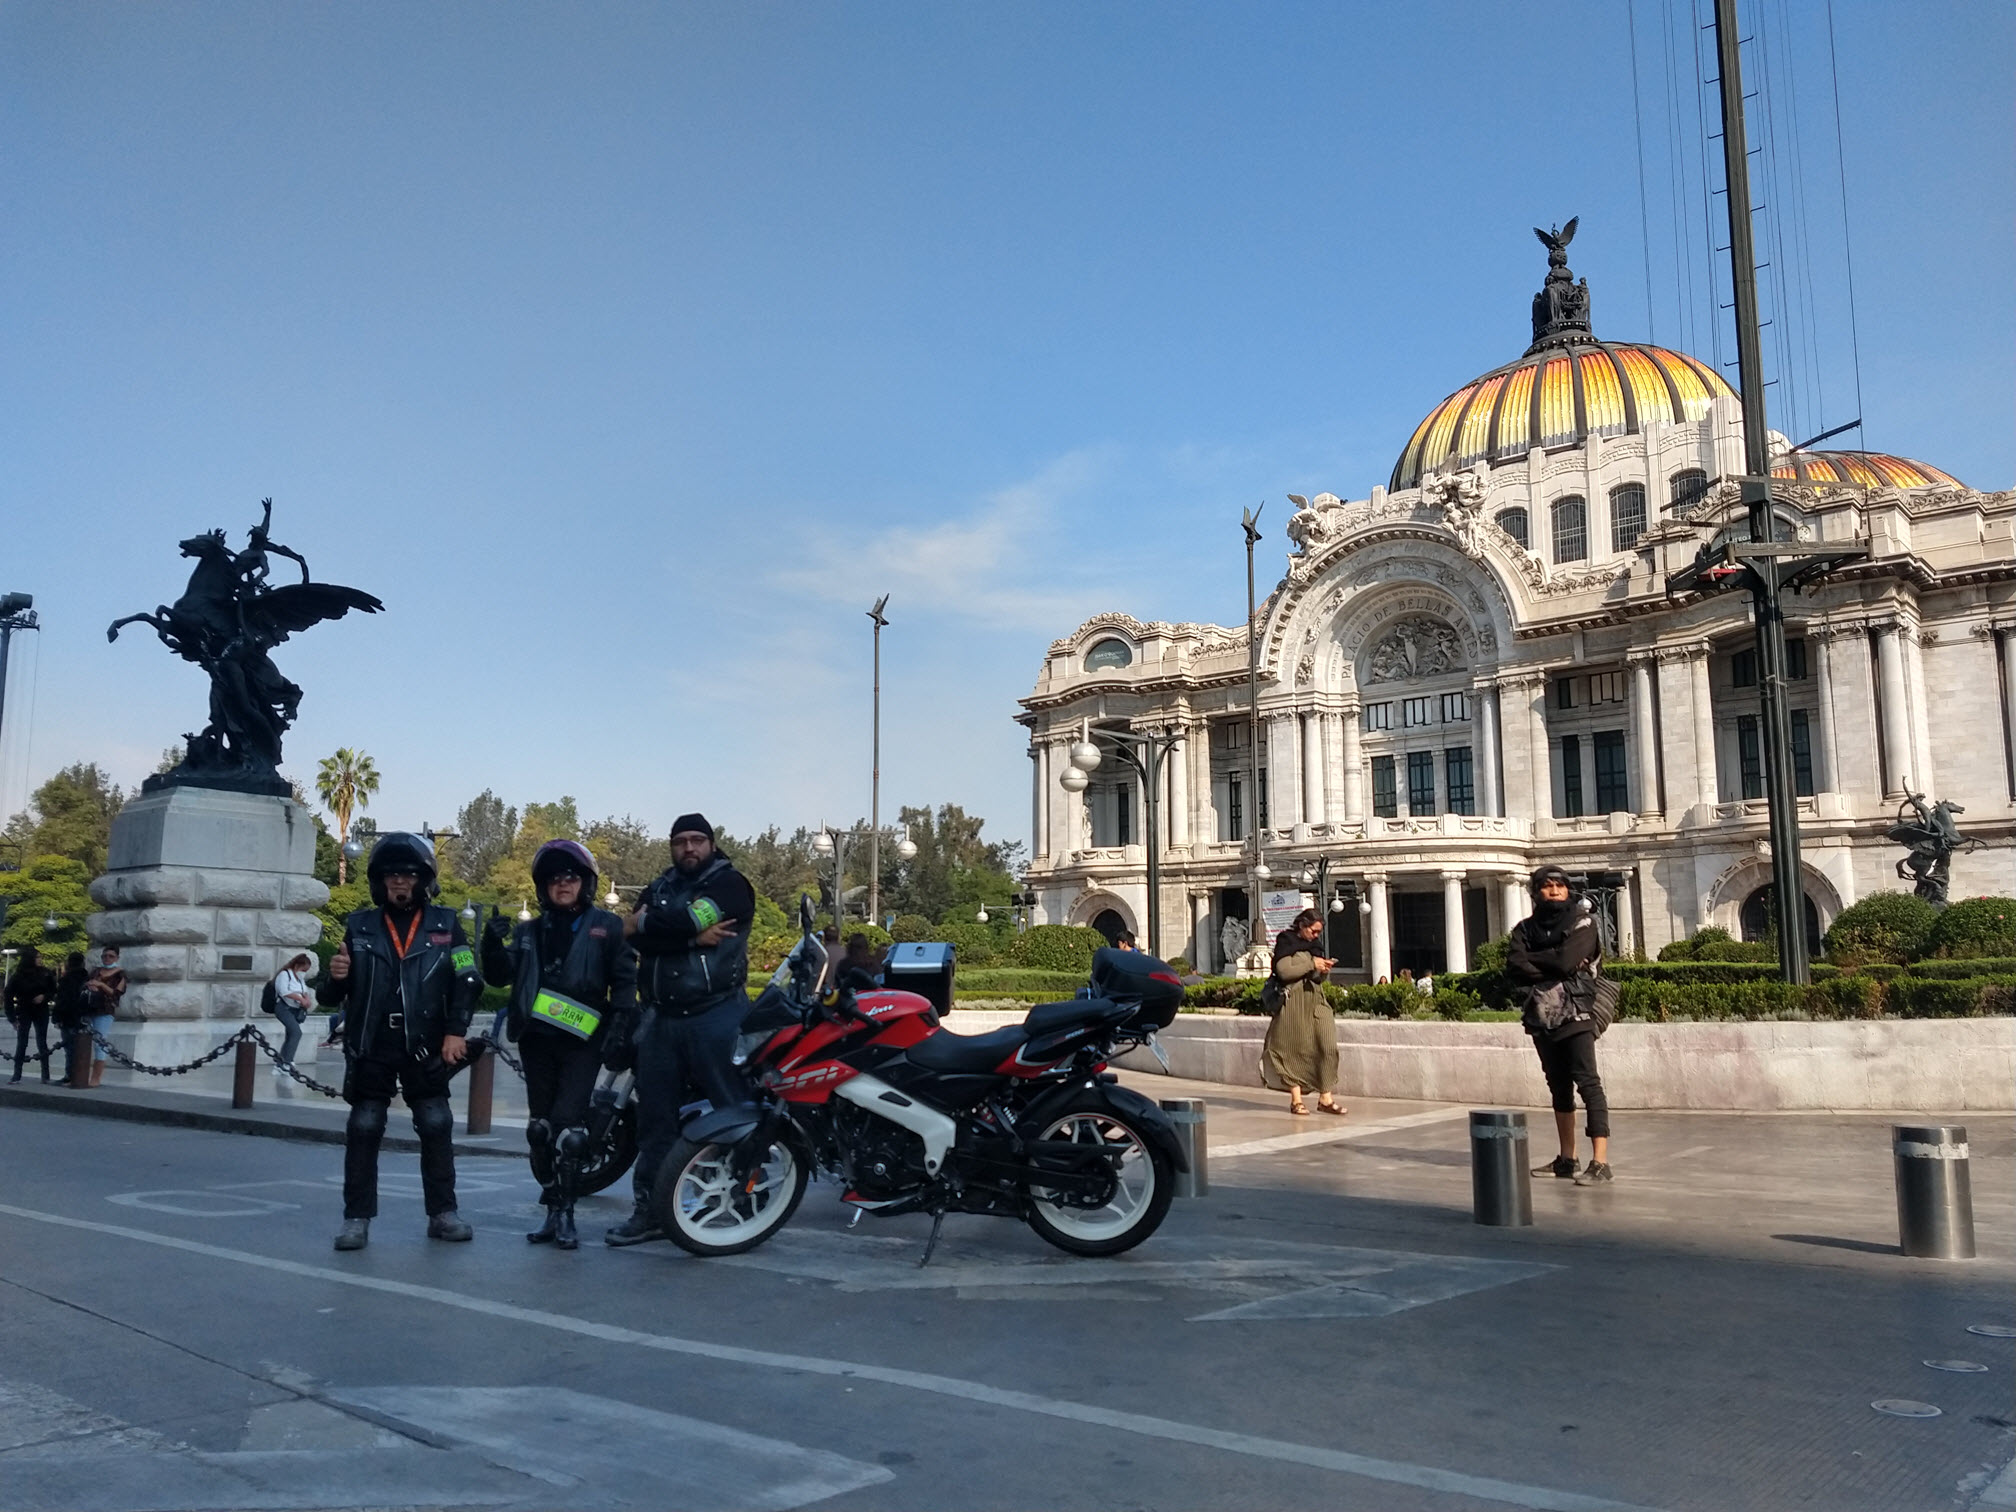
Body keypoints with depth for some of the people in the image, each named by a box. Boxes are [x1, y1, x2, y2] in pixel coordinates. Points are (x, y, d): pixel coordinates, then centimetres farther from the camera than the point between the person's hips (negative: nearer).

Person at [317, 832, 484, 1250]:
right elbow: (331, 997, 10)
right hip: (370, 1048, 1)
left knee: (437, 1128, 2)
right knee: (363, 1129, 1)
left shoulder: (445, 925, 3)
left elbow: (467, 981, 0)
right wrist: (335, 977, -12)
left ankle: (443, 1213, 13)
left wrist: (456, 1031, -10)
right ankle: (357, 1219, 9)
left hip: (425, 1047, -1)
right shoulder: (359, 927, 6)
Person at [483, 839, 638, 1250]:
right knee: (540, 1127, 7)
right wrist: (494, 945, -11)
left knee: (567, 1126, -14)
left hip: (582, 1041, -4)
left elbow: (625, 983, 1)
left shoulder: (606, 927, 5)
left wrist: (619, 1031, -9)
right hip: (537, 1039, 4)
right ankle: (553, 1210, 18)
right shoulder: (529, 931, 16)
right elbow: (499, 977, 8)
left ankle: (564, 1214, -8)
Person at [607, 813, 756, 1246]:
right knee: (655, 1117, 8)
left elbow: (680, 919, -18)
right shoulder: (659, 888, 16)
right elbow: (638, 938, -3)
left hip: (715, 1014, -6)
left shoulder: (729, 884, -2)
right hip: (662, 1016, 6)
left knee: (733, 1110, -4)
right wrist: (694, 936, -15)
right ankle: (650, 1210, 16)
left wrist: (642, 925, -2)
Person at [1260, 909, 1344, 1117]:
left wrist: (1323, 970, 2)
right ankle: (1296, 1099, 6)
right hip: (1294, 1001, -6)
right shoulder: (1286, 942, -2)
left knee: (1327, 1046, -5)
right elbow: (1284, 971, -15)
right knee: (1296, 1048, -1)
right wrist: (1311, 964, -12)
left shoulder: (1313, 945, 19)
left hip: (1316, 1000, 6)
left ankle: (1325, 1098, -3)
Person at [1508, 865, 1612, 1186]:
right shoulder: (1525, 928, 10)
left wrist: (1532, 959, -3)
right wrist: (1554, 970, -14)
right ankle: (1567, 1160, 21)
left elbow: (1566, 960, -17)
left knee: (1587, 1083, -12)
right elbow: (1513, 967, -6)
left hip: (1575, 1013, -5)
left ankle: (1600, 1162, -16)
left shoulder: (1582, 922, -2)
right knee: (1559, 1087, 13)